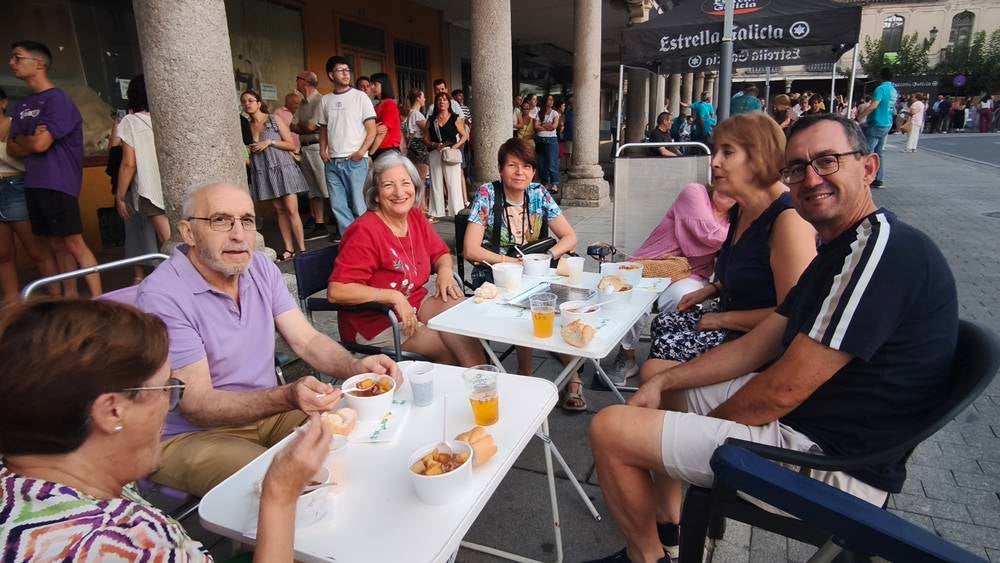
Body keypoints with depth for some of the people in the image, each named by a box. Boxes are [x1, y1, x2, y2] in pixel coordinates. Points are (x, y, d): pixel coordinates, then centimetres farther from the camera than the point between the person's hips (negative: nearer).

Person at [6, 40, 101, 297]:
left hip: (58, 183, -8)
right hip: (33, 184, 8)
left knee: (74, 243, -10)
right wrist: (31, 140, -6)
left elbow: (40, 144, -14)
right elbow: (11, 149, 12)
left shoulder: (57, 99, -8)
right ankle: (69, 299, 16)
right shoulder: (22, 105, 16)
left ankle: (98, 301, -9)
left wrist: (20, 139, 5)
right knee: (57, 246, 10)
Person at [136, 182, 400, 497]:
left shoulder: (261, 268, 0)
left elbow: (307, 340, -2)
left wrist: (357, 367, -23)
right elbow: (196, 405, -22)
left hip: (266, 412, 6)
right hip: (190, 435, -6)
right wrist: (287, 397, -38)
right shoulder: (161, 296, -20)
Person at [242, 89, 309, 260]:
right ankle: (289, 249, 8)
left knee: (292, 210, -10)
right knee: (279, 211, 4)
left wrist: (269, 142, -10)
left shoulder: (275, 120, 2)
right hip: (263, 172, 4)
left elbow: (292, 145, -1)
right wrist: (248, 152, -1)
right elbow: (248, 152, 22)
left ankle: (302, 249, -6)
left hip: (283, 168, -3)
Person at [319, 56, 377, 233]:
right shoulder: (326, 100, 13)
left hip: (355, 160, -4)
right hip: (332, 161, 4)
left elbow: (371, 129, -2)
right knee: (338, 205, 5)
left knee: (358, 205, -4)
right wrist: (322, 149, 3)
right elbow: (323, 129, 20)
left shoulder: (360, 96, 2)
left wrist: (361, 151, -14)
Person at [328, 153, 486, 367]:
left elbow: (441, 253, 18)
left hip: (414, 304, 6)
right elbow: (336, 291, -25)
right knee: (449, 349, -19)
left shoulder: (416, 217, 2)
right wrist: (394, 297, -27)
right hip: (374, 321, -6)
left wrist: (445, 270, -6)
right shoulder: (365, 231, -20)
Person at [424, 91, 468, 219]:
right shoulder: (431, 120, 12)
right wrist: (435, 145, -10)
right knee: (436, 183, 4)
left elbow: (464, 136, 5)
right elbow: (426, 139, 9)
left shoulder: (455, 118, 5)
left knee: (453, 182, -7)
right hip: (435, 154, 3)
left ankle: (457, 210, -3)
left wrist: (456, 146, -11)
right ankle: (437, 212, 9)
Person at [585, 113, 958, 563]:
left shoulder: (885, 248, -22)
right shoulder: (838, 252, 11)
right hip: (803, 416, 10)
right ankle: (667, 527, 27)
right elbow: (757, 346, 10)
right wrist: (665, 382, 3)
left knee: (611, 428, -14)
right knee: (665, 391, 23)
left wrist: (710, 423, -7)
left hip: (833, 463, -10)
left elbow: (783, 390, -25)